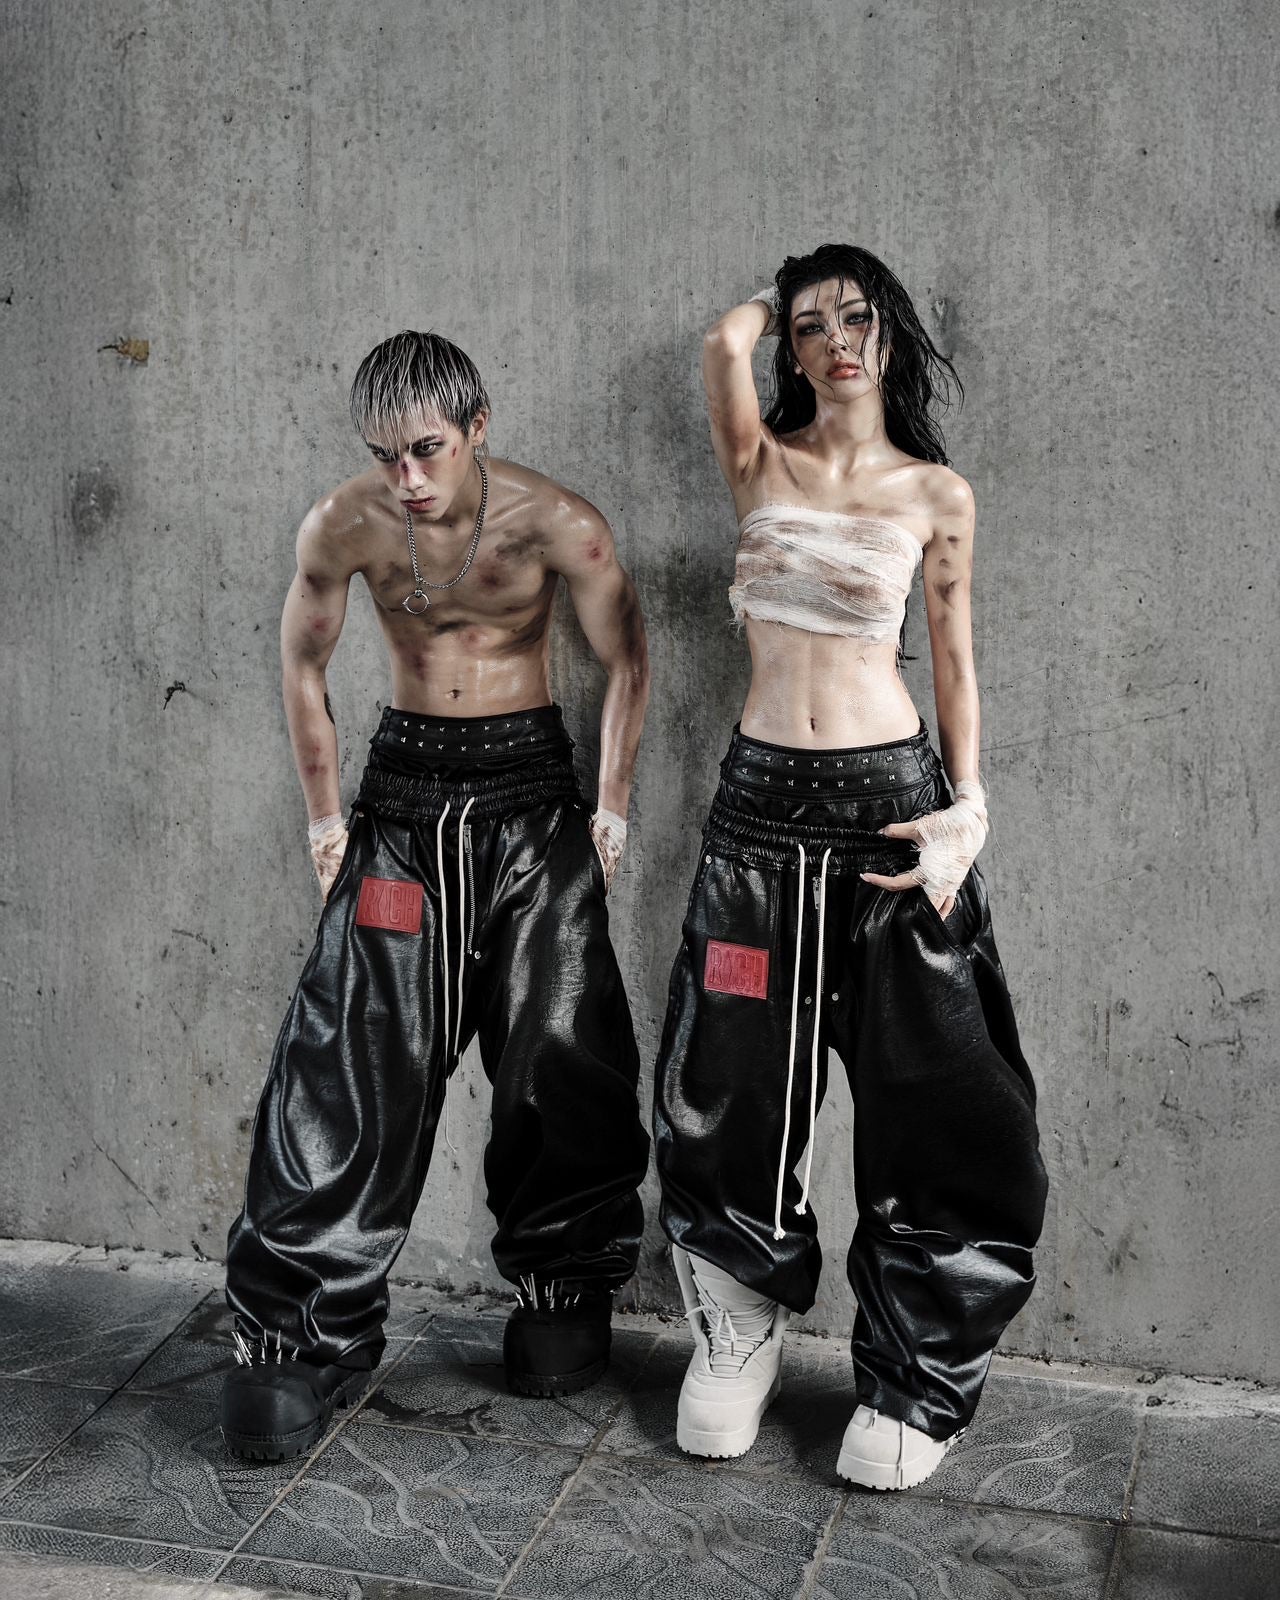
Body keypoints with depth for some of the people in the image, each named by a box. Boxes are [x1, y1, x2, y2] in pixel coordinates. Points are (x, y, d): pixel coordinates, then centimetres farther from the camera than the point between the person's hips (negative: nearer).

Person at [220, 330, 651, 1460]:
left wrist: (612, 808, 0)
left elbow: (627, 662, 0)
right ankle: (305, 1335, 3)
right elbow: (304, 664, 7)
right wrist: (325, 814, 6)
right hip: (404, 785, 1)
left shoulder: (557, 522, -13)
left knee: (558, 1055, 1)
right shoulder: (344, 525, -8)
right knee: (355, 1059, -6)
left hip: (530, 785, -1)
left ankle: (564, 1294, 22)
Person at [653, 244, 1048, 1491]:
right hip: (762, 792, 1)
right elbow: (725, 343, -11)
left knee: (929, 1098, 1)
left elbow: (955, 661, 5)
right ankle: (739, 1336, 27)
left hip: (888, 794, -1)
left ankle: (911, 1385, 16)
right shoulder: (761, 461, 6)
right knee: (732, 1085, 7)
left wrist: (968, 809, -4)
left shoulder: (936, 493, 4)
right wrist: (777, 301, 10)